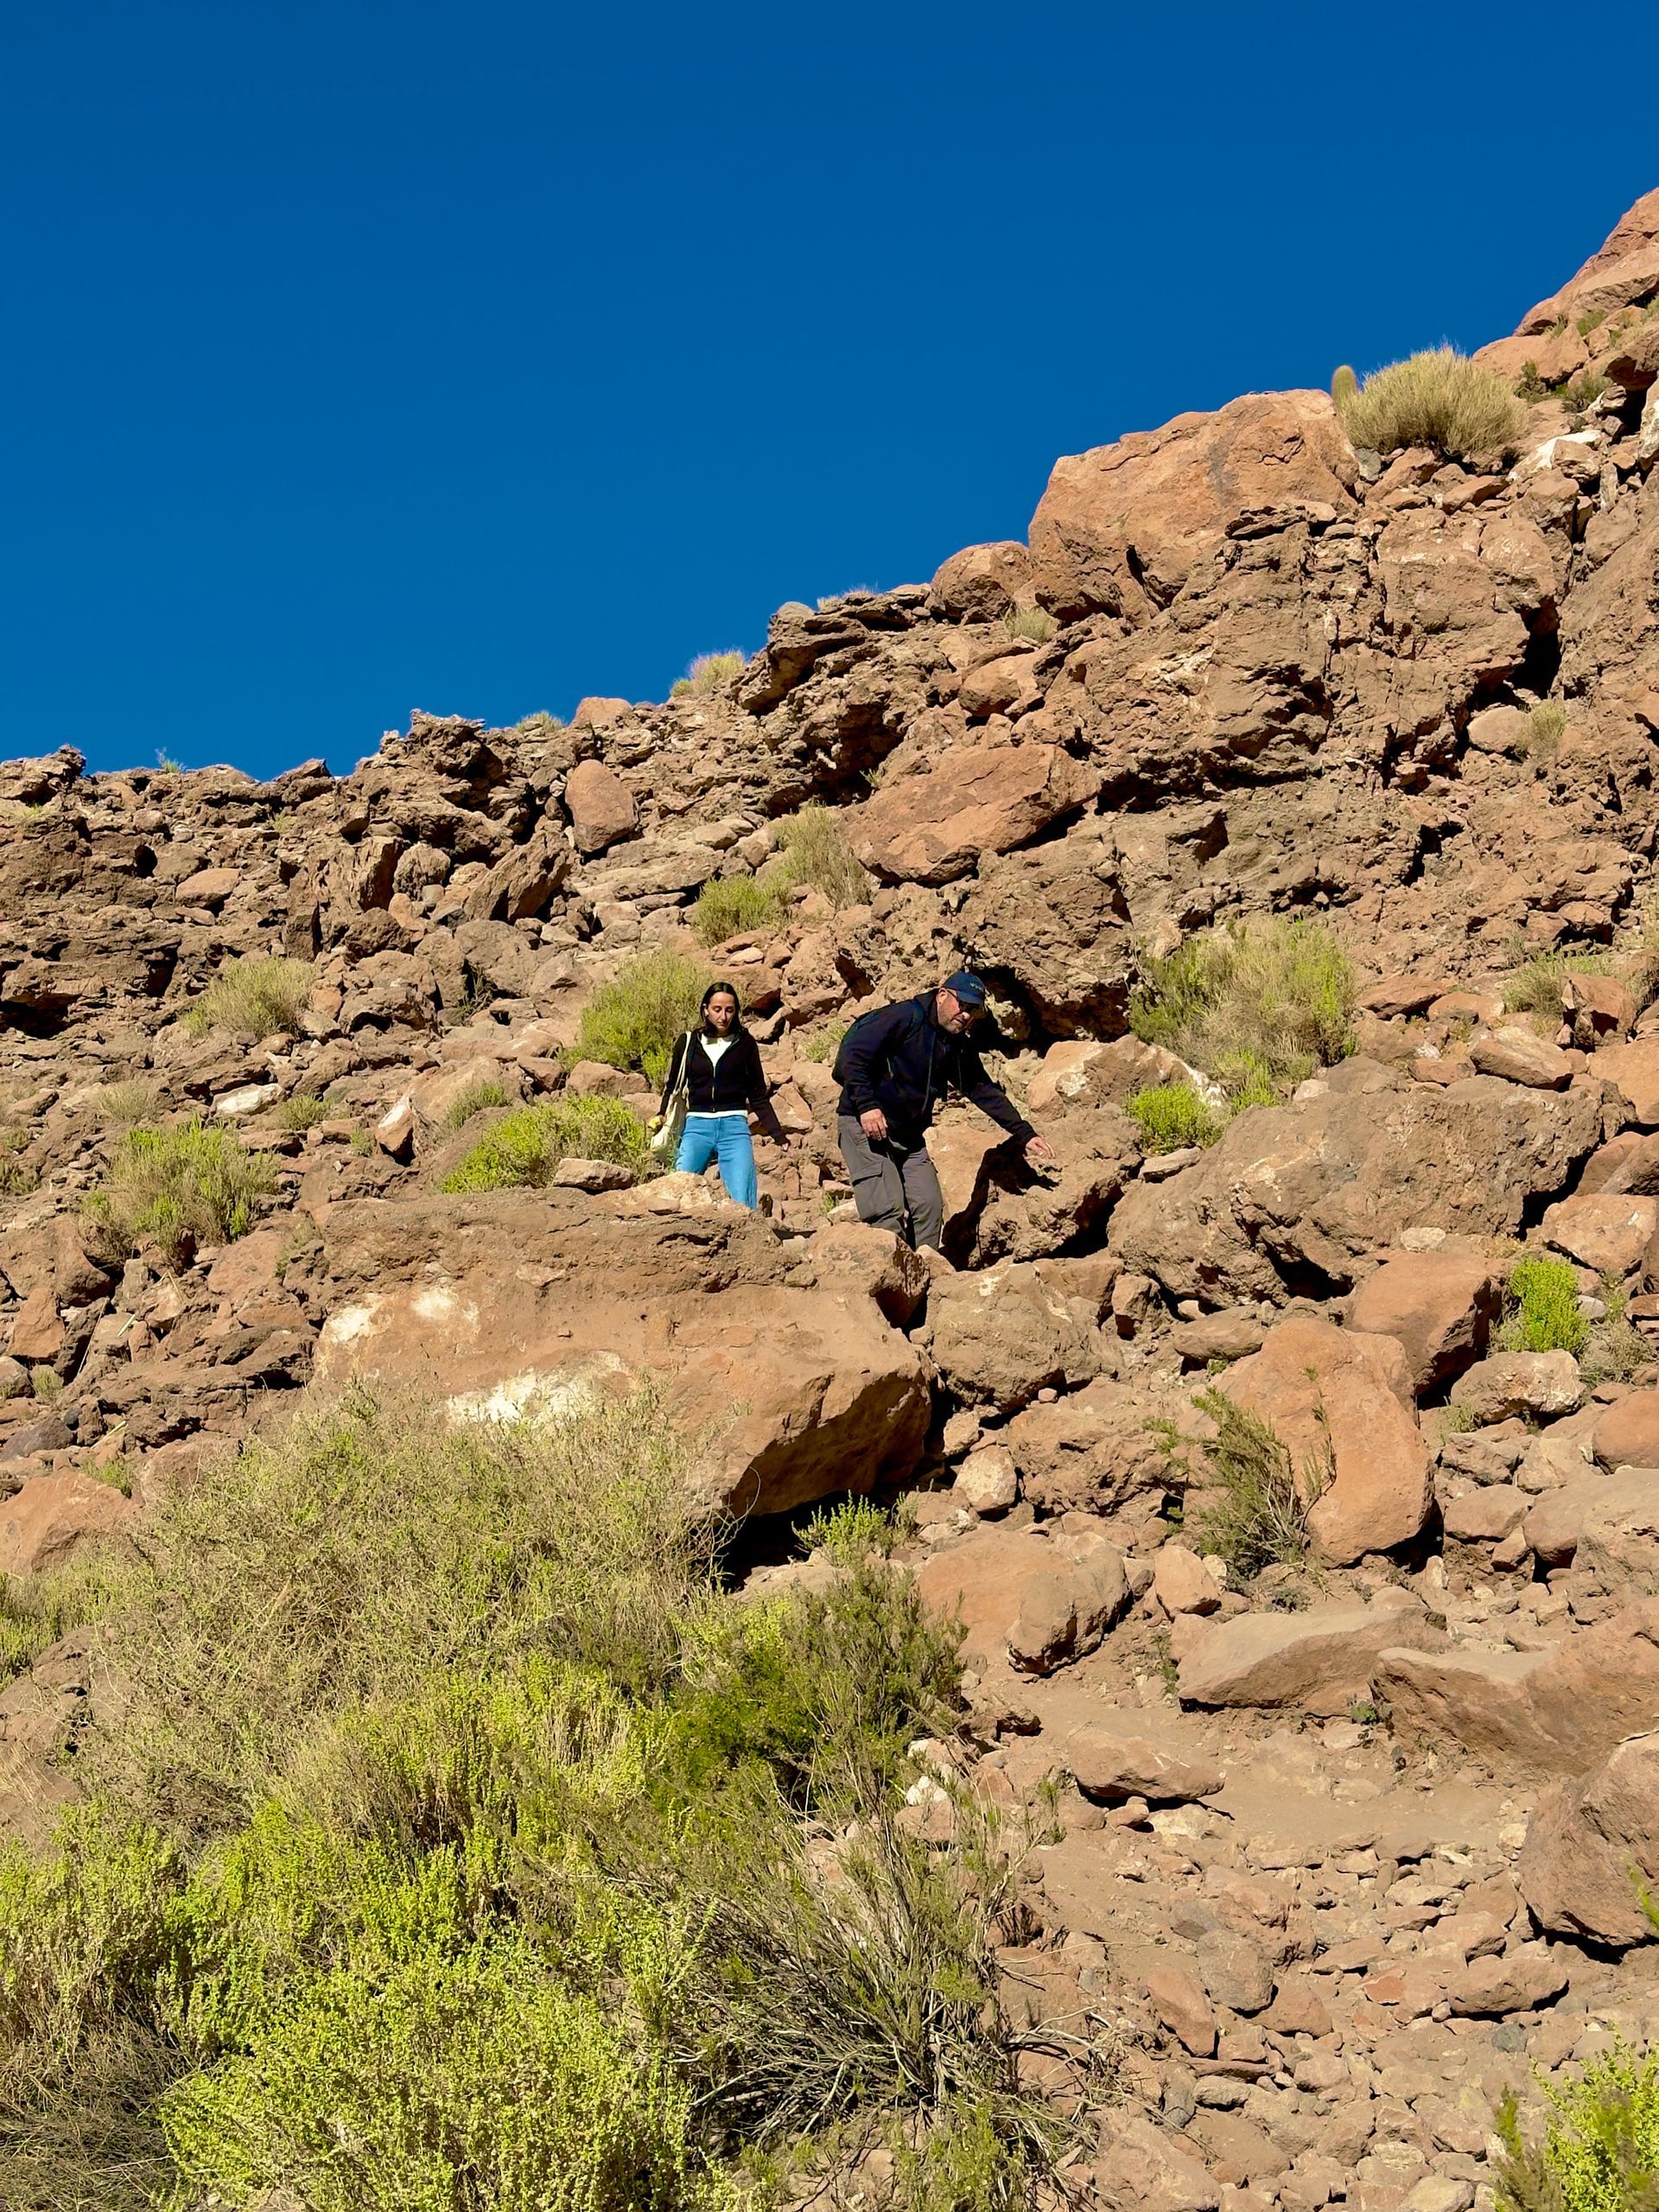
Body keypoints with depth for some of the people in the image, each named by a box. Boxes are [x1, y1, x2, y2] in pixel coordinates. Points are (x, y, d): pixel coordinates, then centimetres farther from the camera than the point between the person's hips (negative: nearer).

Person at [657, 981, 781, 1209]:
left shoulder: (744, 1043, 7)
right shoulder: (688, 1042, 9)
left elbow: (758, 1096, 12)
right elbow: (673, 1087, 16)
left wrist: (778, 1134, 5)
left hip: (734, 1126, -1)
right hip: (697, 1125, 1)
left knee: (742, 1203, -10)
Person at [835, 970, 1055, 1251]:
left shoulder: (959, 1049, 8)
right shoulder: (903, 1018, -15)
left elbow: (984, 1091, 13)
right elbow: (850, 1055, -19)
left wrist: (1025, 1133, 8)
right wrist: (867, 1105, -27)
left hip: (910, 1136, 8)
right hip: (864, 1124, -8)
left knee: (930, 1207, 1)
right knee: (888, 1211, -17)